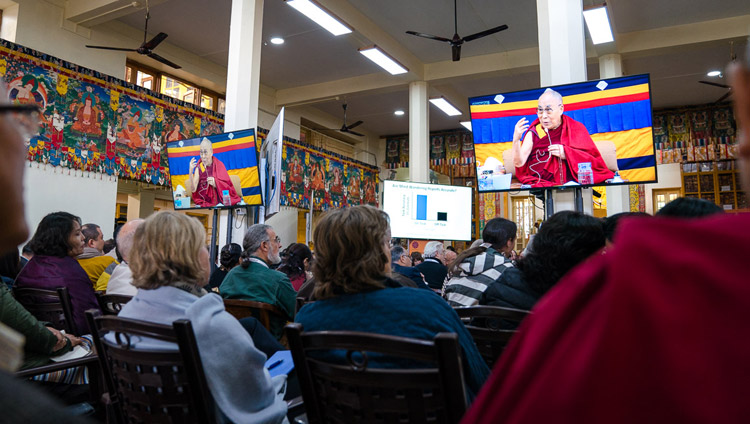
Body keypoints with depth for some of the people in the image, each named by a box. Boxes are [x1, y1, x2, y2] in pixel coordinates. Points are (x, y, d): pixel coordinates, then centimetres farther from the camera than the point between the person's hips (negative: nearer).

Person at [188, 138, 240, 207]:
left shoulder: (219, 165, 5)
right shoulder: (199, 168, 5)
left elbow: (228, 187, 2)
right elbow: (193, 190, -5)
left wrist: (215, 183, -16)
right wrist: (190, 172, -17)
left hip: (220, 201, 0)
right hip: (204, 203, 0)